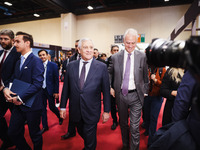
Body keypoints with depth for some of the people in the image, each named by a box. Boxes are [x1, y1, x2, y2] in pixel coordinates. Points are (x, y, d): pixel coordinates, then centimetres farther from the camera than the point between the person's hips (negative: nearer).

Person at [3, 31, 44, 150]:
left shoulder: (36, 61, -14)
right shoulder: (18, 62, 14)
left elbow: (37, 84, -21)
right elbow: (14, 79, 17)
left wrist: (20, 98, -19)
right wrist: (6, 88, -3)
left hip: (32, 105, -7)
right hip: (19, 105, 8)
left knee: (35, 135, 11)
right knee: (12, 133, 17)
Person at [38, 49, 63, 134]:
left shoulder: (53, 65, -8)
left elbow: (56, 79, -7)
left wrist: (56, 92, -10)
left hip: (50, 90, -3)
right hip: (41, 90, 3)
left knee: (52, 107, 5)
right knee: (43, 108, 10)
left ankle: (60, 117, 36)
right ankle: (45, 126, 27)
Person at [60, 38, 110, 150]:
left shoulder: (102, 67, -9)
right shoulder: (71, 66, -1)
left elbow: (106, 90, -6)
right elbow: (66, 88, 4)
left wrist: (106, 110, -3)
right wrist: (63, 106, 6)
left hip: (92, 111, -3)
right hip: (75, 111, 4)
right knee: (81, 133, 26)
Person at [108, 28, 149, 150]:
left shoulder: (142, 57, -3)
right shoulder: (115, 57, -2)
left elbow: (145, 76, 5)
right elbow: (109, 74, 10)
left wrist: (145, 92, 5)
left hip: (136, 95, -2)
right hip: (120, 95, 2)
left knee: (135, 126, 0)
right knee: (123, 123, 20)